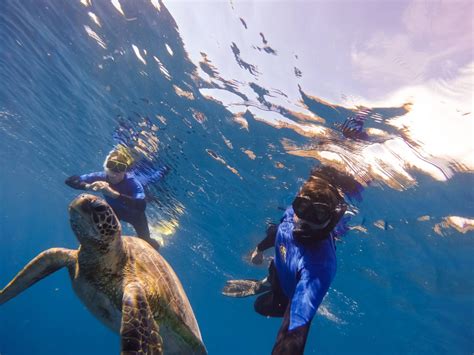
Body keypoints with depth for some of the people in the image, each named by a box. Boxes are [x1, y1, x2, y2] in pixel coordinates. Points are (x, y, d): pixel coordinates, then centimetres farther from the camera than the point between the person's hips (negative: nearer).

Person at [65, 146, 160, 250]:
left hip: (134, 213, -3)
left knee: (144, 240, -3)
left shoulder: (132, 182, -41)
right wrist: (88, 186, -48)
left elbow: (141, 206, -57)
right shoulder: (101, 177, -31)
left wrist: (114, 193, -66)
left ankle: (152, 243, 35)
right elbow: (70, 180, -27)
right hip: (114, 210, 3)